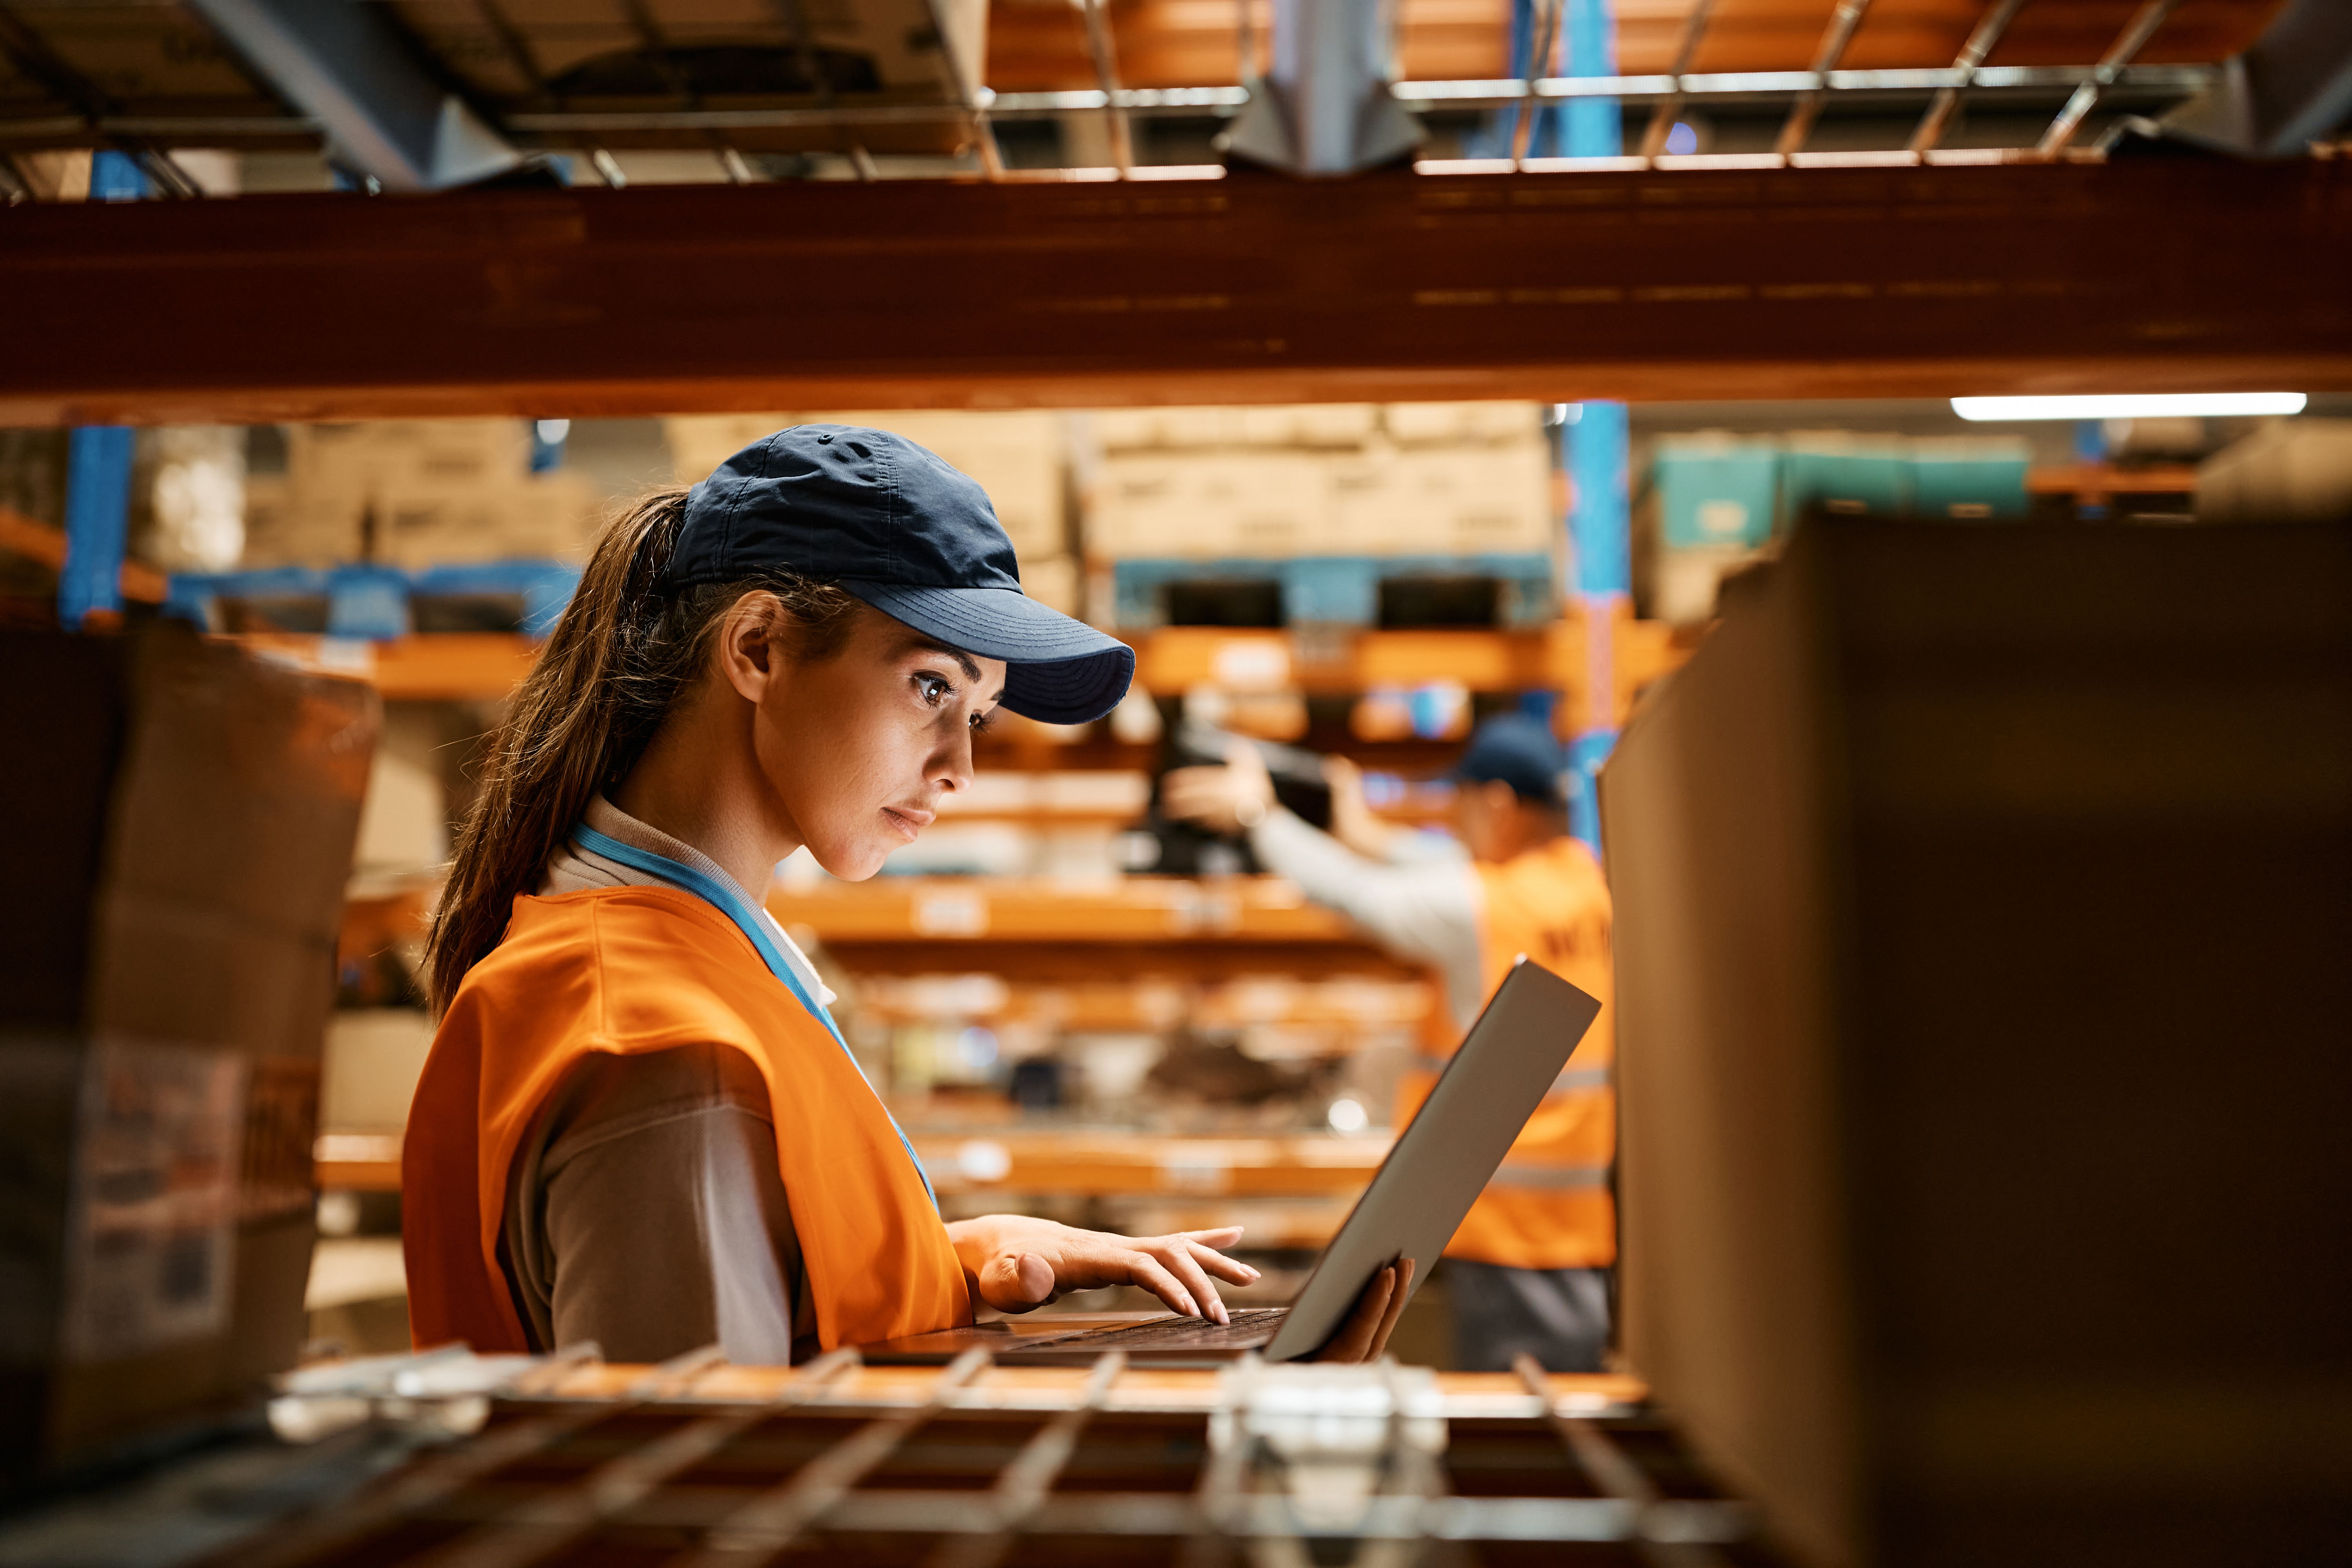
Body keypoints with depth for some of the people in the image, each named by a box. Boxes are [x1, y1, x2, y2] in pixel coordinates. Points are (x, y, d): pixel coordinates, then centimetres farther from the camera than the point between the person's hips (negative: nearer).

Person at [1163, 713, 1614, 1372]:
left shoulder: (1474, 905, -15)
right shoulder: (1584, 874, 6)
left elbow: (1352, 893, -6)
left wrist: (1259, 814, 7)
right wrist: (1373, 838, 28)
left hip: (1510, 1214, -7)